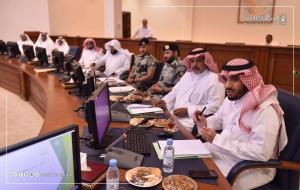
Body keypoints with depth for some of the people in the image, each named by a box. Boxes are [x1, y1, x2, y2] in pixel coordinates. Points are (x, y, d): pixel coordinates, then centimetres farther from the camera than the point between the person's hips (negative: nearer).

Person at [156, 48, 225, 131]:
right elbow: (175, 91, 25)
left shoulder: (214, 80, -8)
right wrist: (165, 101, 4)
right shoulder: (187, 74, 17)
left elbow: (214, 107, -17)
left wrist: (188, 111, -19)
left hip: (193, 121, -7)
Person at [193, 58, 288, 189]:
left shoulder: (265, 109, -26)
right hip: (226, 153, 8)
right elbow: (218, 119, 18)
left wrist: (217, 139, -29)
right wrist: (204, 123, -7)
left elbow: (261, 153, -31)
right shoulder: (231, 98, 0)